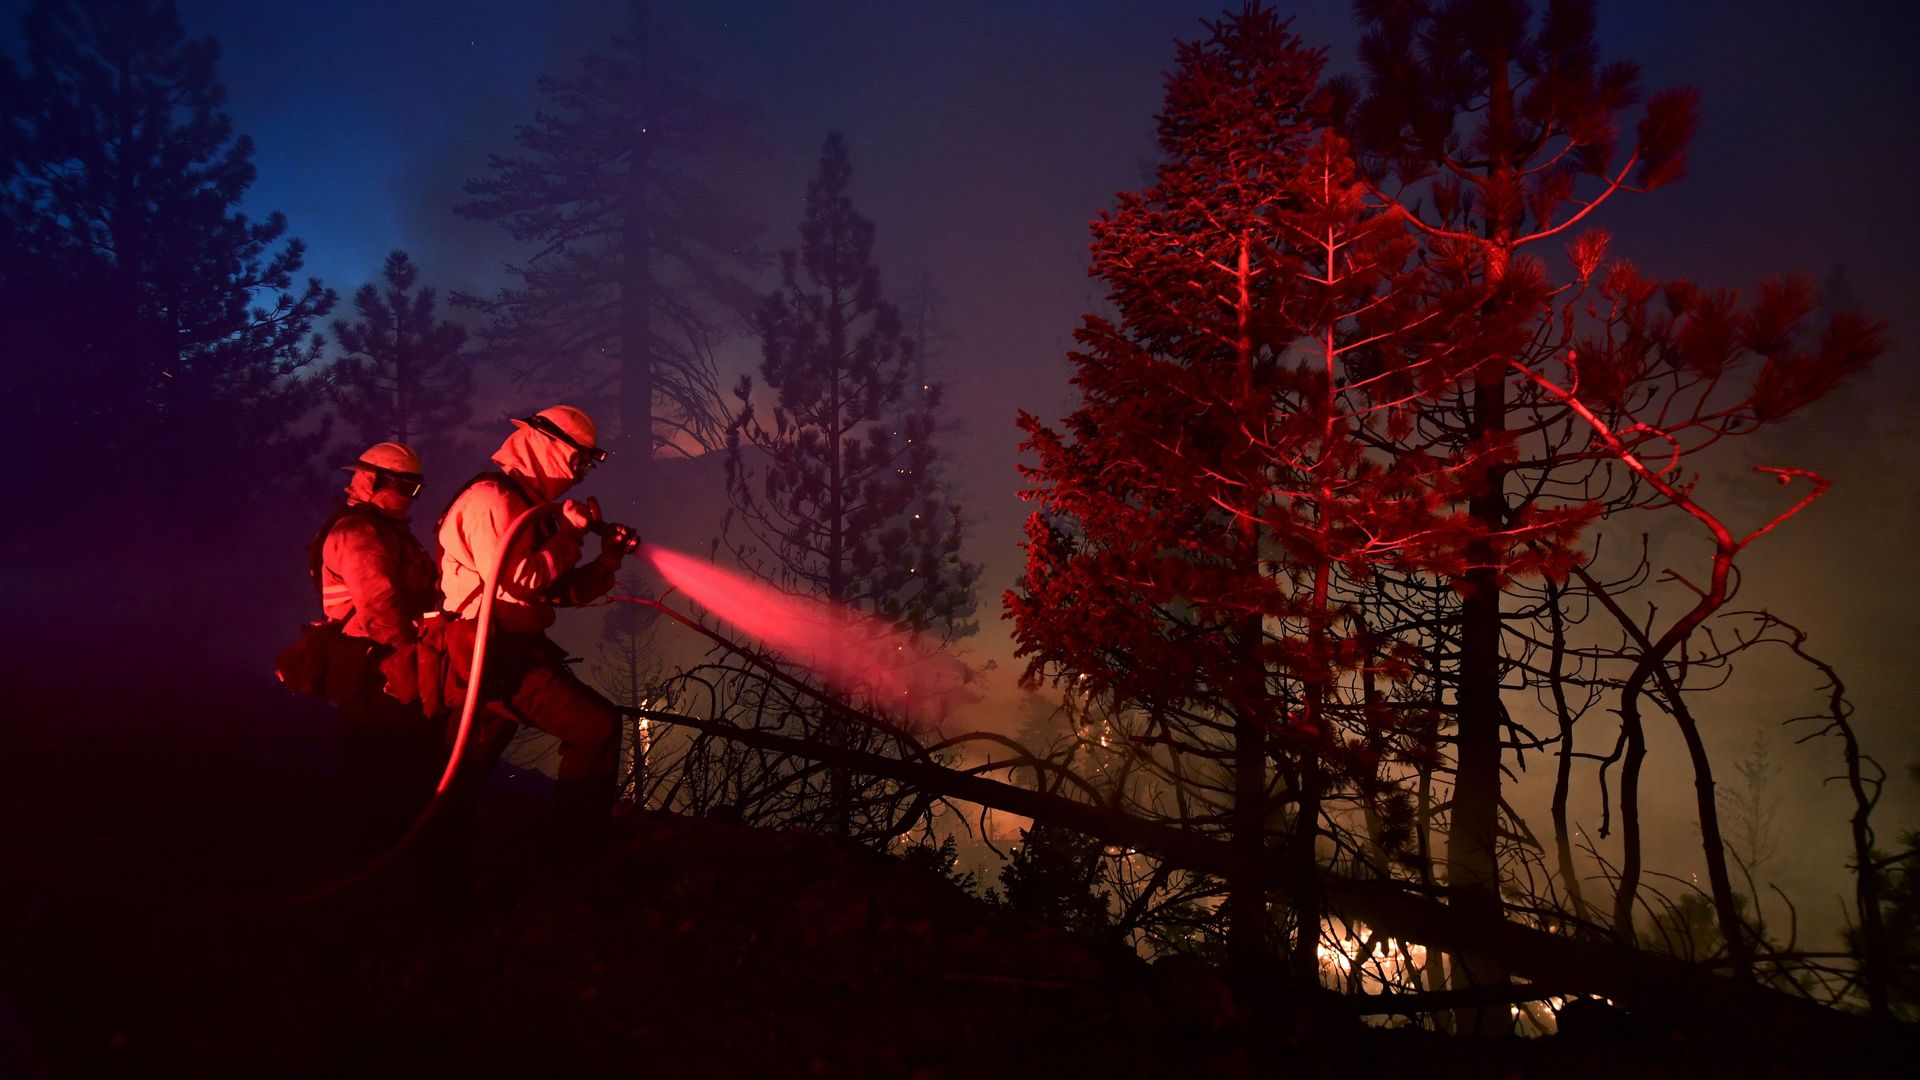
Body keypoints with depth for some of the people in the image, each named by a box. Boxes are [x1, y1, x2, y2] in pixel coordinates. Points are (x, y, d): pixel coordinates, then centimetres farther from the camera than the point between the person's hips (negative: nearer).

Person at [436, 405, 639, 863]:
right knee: (597, 726, -16)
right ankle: (578, 856, -8)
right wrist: (569, 535, -15)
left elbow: (563, 591, 15)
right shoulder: (491, 498, -13)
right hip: (495, 653, -11)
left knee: (468, 766, 24)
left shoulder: (532, 507, 18)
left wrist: (607, 559, 1)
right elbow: (516, 580, -24)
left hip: (506, 652, 11)